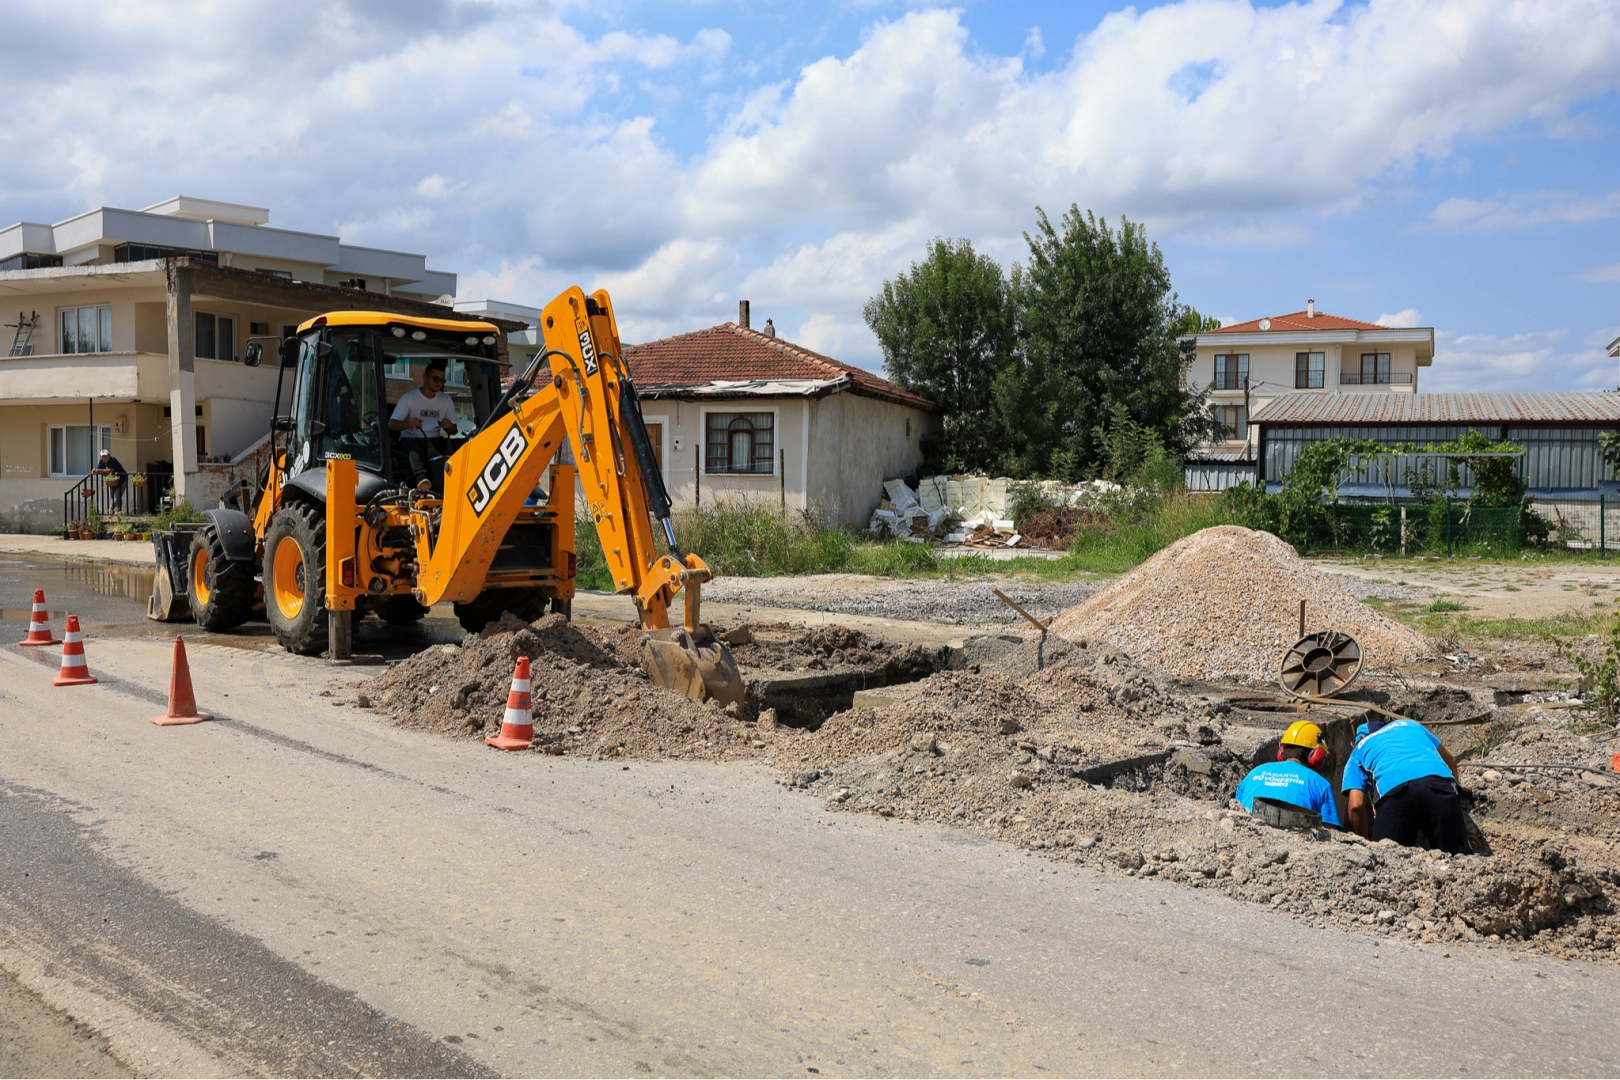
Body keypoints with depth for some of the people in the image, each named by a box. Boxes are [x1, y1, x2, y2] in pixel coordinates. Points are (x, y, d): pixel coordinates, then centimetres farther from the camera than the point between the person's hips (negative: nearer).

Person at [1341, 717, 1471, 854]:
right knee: (1460, 858, 2)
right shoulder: (1410, 724, 43)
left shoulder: (1358, 750, 32)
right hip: (1439, 782, 2)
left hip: (1394, 788, -2)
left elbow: (1356, 805, 18)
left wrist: (1367, 843, 31)